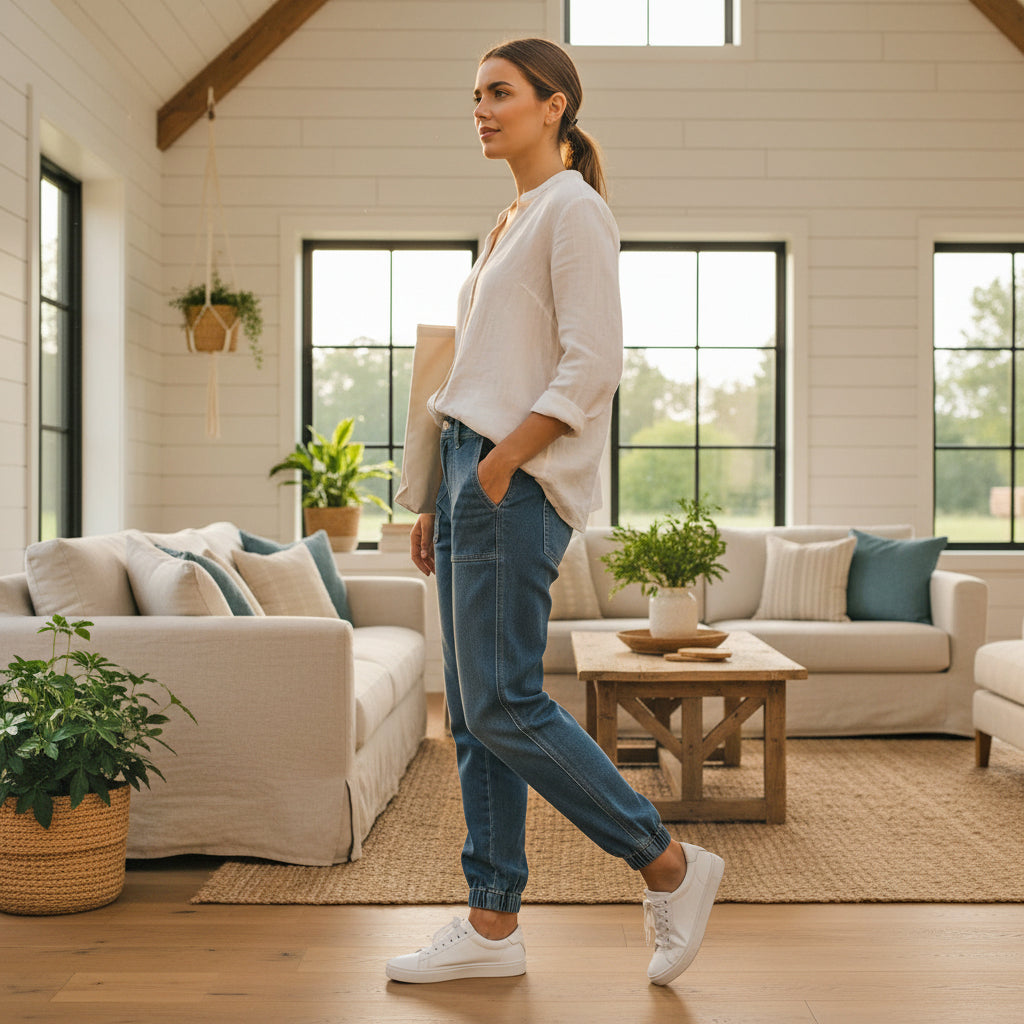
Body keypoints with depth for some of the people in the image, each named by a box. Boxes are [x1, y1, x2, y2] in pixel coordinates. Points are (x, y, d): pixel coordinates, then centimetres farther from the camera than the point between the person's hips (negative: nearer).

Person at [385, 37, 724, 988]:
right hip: (477, 475, 9)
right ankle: (491, 927, 14)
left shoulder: (574, 210, -5)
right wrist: (442, 499, 17)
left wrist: (498, 466, -17)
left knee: (503, 705, -10)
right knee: (473, 714, 7)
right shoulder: (513, 223, 22)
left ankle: (669, 866, 5)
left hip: (519, 484, -9)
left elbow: (590, 369, -15)